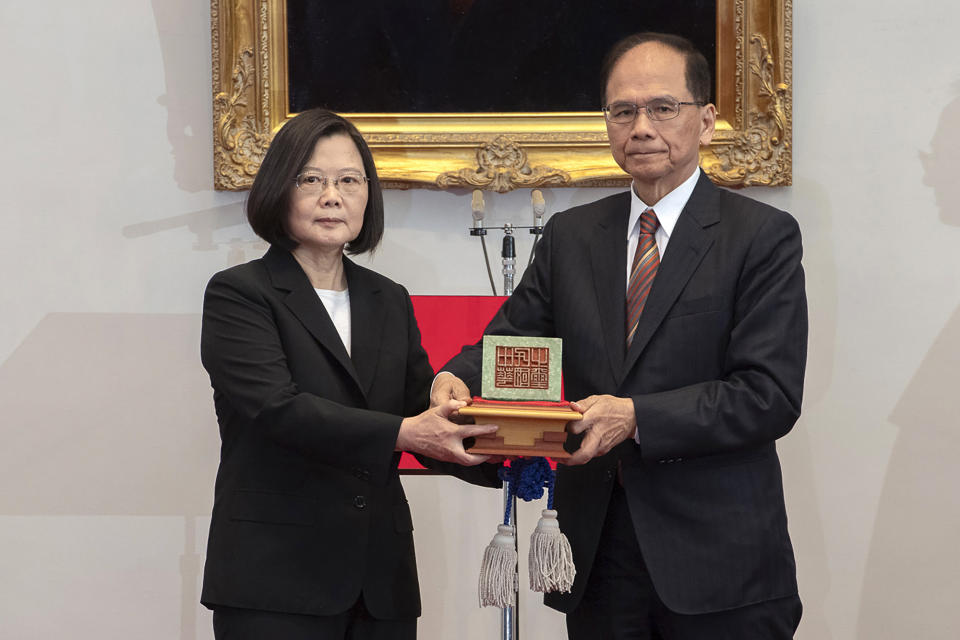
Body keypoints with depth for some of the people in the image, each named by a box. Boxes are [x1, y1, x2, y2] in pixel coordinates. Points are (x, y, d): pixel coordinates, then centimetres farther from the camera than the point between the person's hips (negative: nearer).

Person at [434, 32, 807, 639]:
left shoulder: (763, 236, -4)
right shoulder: (571, 235, 12)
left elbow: (771, 394, -12)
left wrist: (635, 417, -22)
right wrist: (457, 378, -14)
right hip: (599, 551, 4)